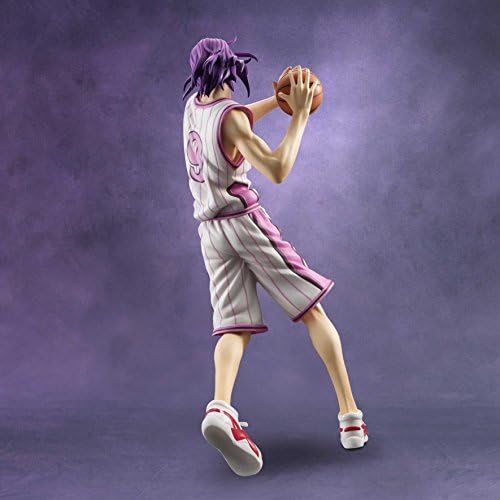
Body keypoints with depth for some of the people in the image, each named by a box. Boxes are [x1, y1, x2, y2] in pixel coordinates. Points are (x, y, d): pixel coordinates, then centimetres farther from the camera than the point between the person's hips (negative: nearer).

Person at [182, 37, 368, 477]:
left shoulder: (194, 106, 10)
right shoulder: (230, 116, -11)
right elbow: (278, 170, -20)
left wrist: (279, 98, 21)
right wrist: (300, 114, -14)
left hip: (210, 231, 6)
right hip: (247, 221, -6)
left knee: (235, 328, -2)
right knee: (313, 310, 1)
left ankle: (220, 407, -30)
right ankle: (350, 416, -3)